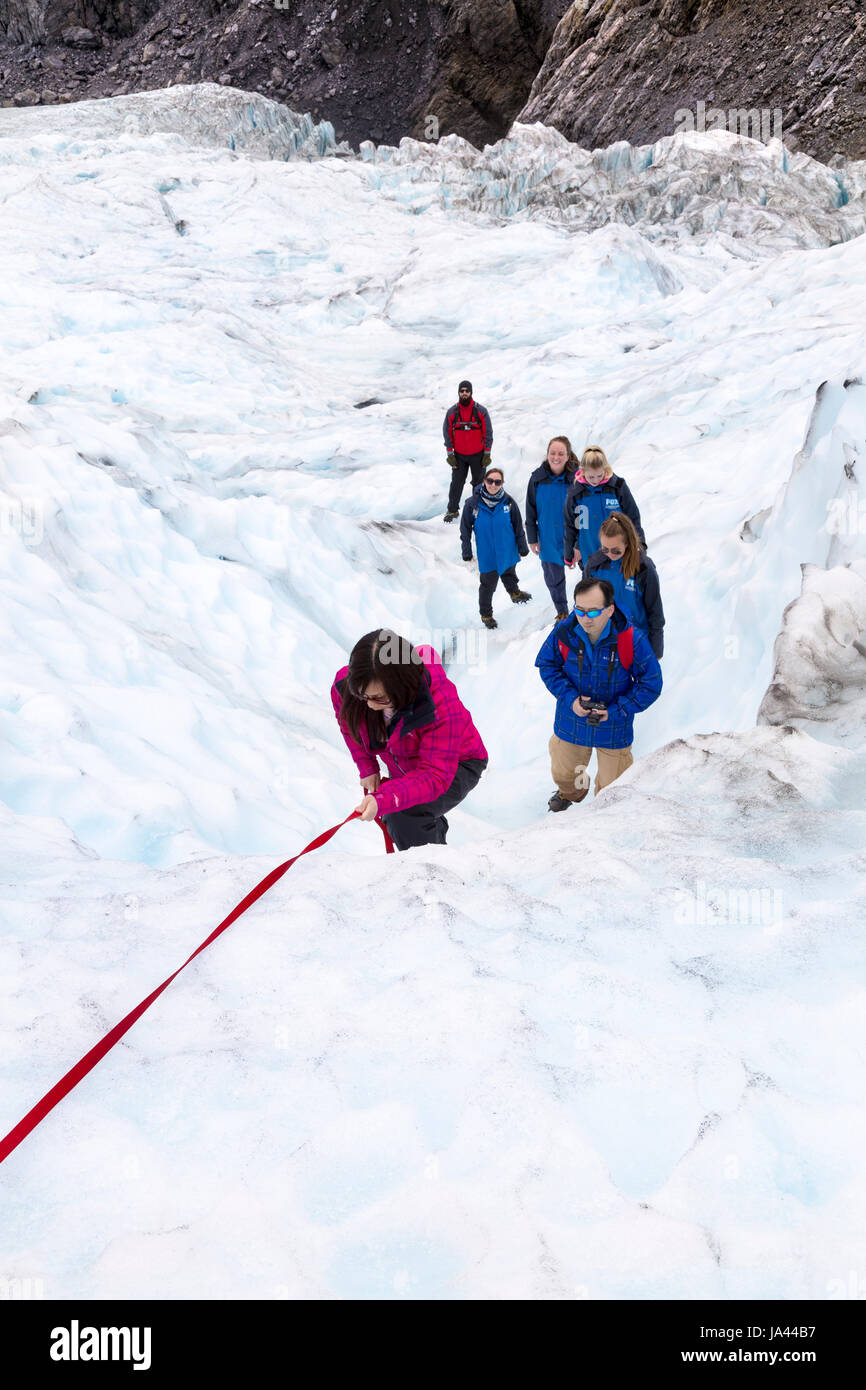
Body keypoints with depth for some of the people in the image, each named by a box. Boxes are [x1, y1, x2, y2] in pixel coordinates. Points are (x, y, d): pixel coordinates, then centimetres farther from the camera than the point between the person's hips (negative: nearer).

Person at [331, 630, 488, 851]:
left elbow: (435, 776, -43)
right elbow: (349, 723, -1)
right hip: (405, 770, 6)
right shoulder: (345, 686, -27)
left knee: (405, 814, -30)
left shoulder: (440, 702, -41)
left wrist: (382, 800, -56)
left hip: (456, 766, -6)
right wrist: (367, 768, -7)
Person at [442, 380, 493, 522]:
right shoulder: (452, 412, -2)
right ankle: (452, 510, 11)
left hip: (478, 455, -1)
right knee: (456, 483, 2)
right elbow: (447, 433, 4)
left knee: (479, 483, 7)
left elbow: (488, 433, -2)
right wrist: (450, 454, -2)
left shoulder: (481, 411, -6)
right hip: (459, 456, 1)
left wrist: (487, 454, -6)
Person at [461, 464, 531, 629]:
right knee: (488, 585, 8)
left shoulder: (508, 502, -11)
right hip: (486, 554, -2)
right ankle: (486, 614, 28)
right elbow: (465, 529, -5)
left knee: (509, 575, 25)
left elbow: (518, 527, 1)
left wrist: (523, 548, 5)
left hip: (507, 552, 2)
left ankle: (514, 592, 55)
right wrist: (467, 552, -3)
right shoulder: (473, 503, -15)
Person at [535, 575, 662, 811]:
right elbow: (547, 665, -3)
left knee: (611, 786, 17)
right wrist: (570, 698, -17)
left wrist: (616, 710, -22)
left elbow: (651, 684, -15)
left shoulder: (632, 640, -26)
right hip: (571, 723, 2)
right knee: (563, 772, 26)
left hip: (613, 728, -2)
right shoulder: (564, 632, -20)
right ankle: (570, 793, 64)